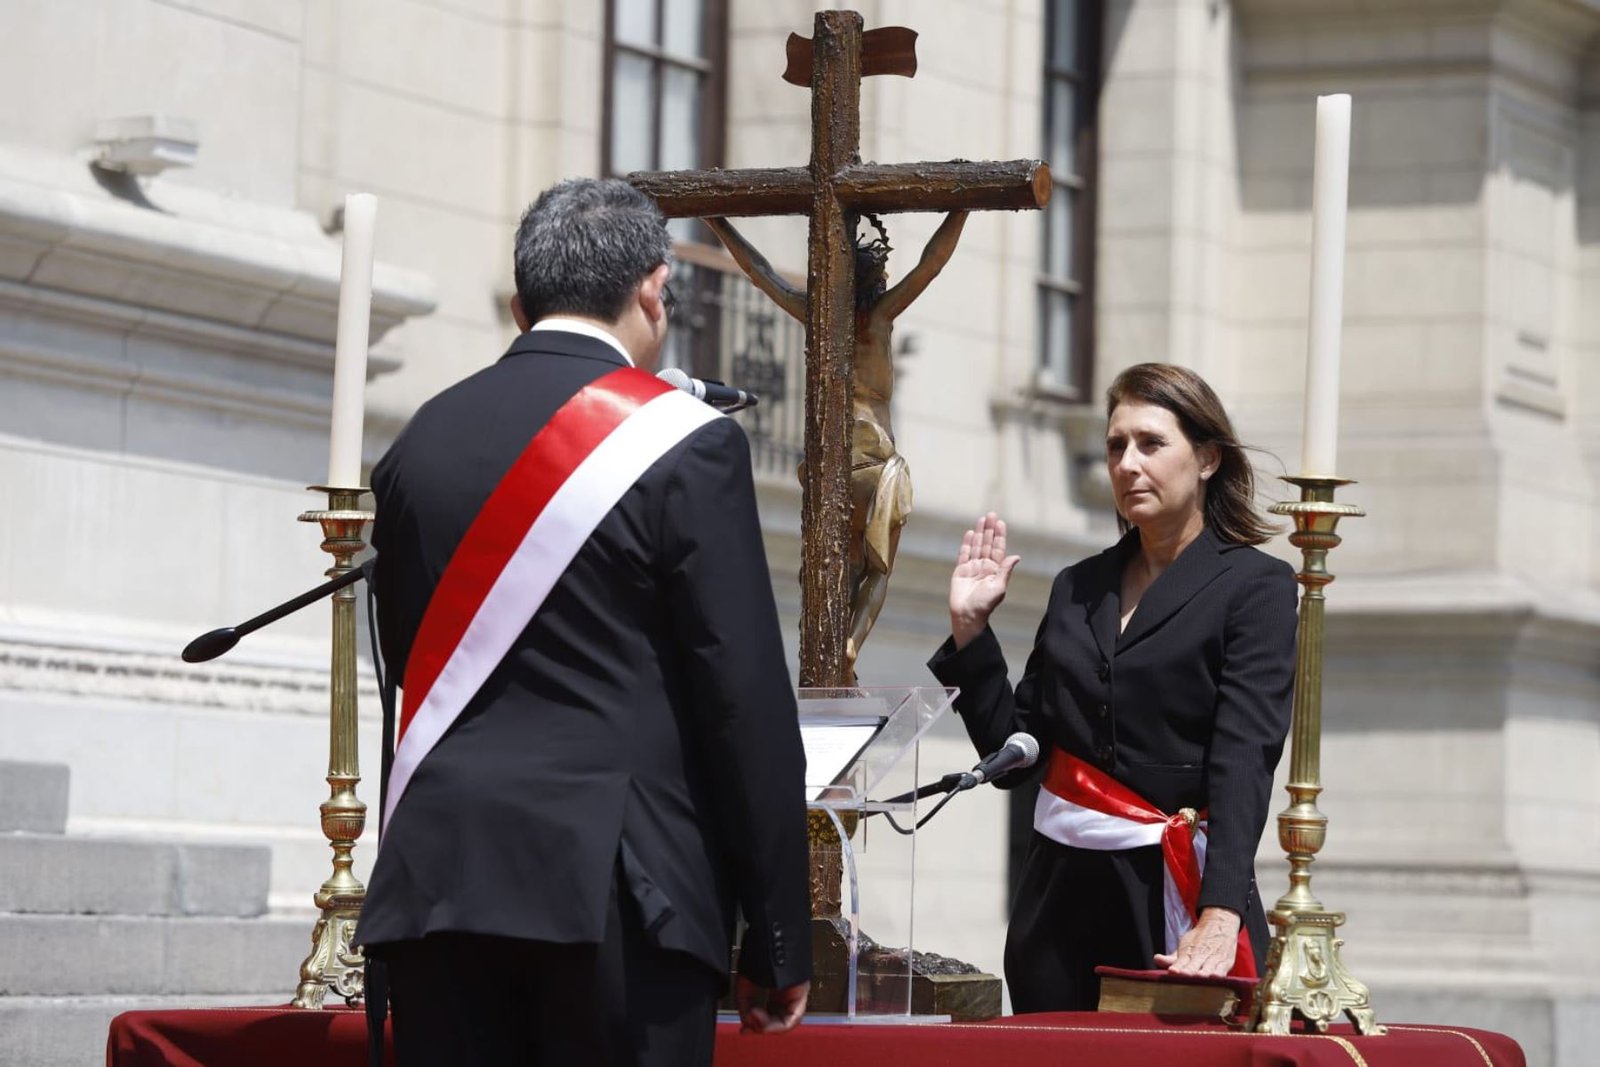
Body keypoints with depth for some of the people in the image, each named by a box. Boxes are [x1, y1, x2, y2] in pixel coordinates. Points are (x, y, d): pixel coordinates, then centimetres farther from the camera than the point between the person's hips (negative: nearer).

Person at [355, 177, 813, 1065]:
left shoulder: (422, 441, 10)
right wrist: (779, 944, -2)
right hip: (610, 889, -5)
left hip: (438, 874, 5)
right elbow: (746, 703, -6)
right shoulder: (686, 446, -4)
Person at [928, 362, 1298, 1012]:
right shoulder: (1078, 589, 13)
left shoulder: (1255, 587, -2)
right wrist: (971, 630, 4)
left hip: (1177, 892, -5)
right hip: (1061, 892, 5)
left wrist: (1220, 916, -26)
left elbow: (1244, 758, -14)